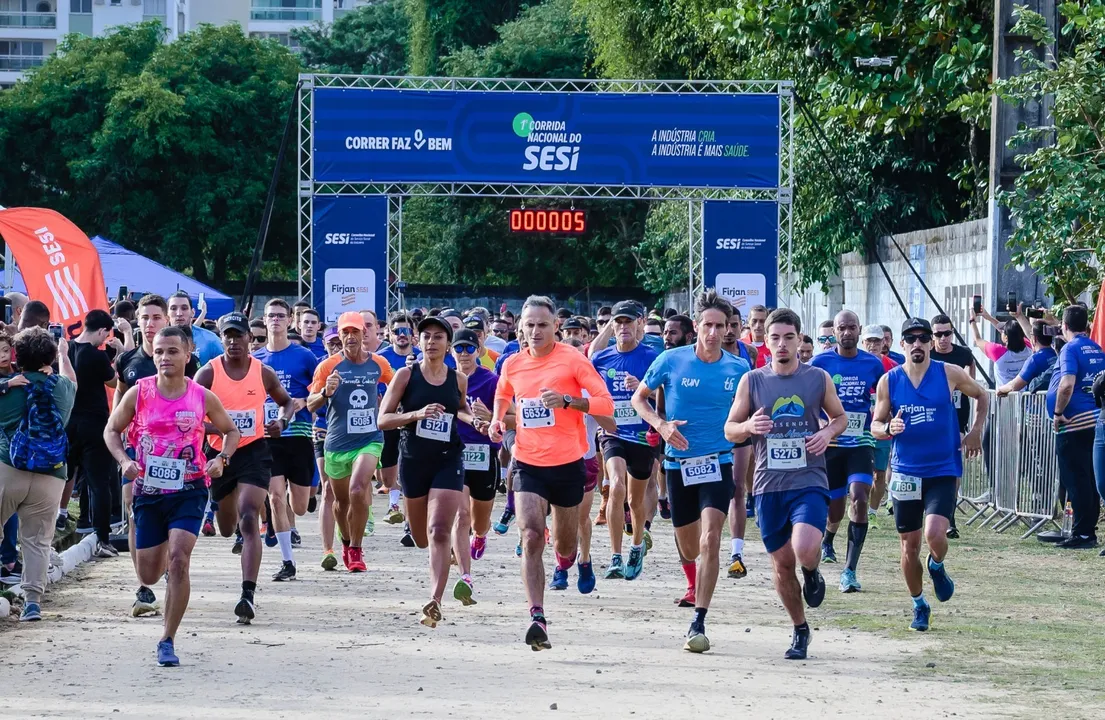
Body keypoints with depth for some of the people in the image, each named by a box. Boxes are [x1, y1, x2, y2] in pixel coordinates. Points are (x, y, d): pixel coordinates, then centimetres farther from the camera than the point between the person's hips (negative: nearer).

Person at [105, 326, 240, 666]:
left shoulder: (203, 397, -5)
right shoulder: (139, 393, -5)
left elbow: (230, 431, 11)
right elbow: (112, 430, 7)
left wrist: (222, 459, -9)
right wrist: (124, 461, -12)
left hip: (189, 489, -2)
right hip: (148, 491, 2)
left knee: (178, 559, -21)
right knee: (149, 575, 9)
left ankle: (168, 641, -10)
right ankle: (165, 556, 50)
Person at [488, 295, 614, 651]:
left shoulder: (573, 359, -8)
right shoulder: (513, 365, 4)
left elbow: (606, 404, -10)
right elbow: (502, 397, 26)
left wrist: (568, 400, -24)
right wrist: (497, 420, 6)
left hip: (568, 464, -1)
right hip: (527, 464, 1)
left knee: (565, 545, 14)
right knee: (531, 537, -18)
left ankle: (566, 555, 53)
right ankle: (537, 618, -23)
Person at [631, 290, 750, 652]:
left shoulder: (739, 369, -1)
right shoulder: (671, 361, -5)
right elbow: (638, 398, 5)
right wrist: (661, 424, -11)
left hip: (718, 462, -1)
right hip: (678, 463, 1)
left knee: (710, 540, -19)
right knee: (688, 547, 14)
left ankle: (698, 623, -19)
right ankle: (693, 586, 51)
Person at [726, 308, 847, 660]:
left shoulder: (818, 378, 3)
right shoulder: (752, 381, 3)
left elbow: (840, 417, 16)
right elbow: (729, 430, 8)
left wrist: (828, 433, -7)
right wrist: (749, 427, -14)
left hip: (809, 482, -2)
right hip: (769, 485, 2)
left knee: (805, 551, -24)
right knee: (782, 564, 8)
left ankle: (812, 573, 14)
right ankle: (800, 630, 27)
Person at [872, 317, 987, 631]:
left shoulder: (949, 374, -4)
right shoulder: (889, 381, -1)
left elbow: (981, 396, 13)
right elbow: (875, 425, 5)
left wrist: (975, 432, 4)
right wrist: (889, 428, -17)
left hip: (943, 471, -2)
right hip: (906, 472, 2)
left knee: (935, 533, -22)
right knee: (909, 545, 6)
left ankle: (937, 566, 14)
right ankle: (919, 606, 26)